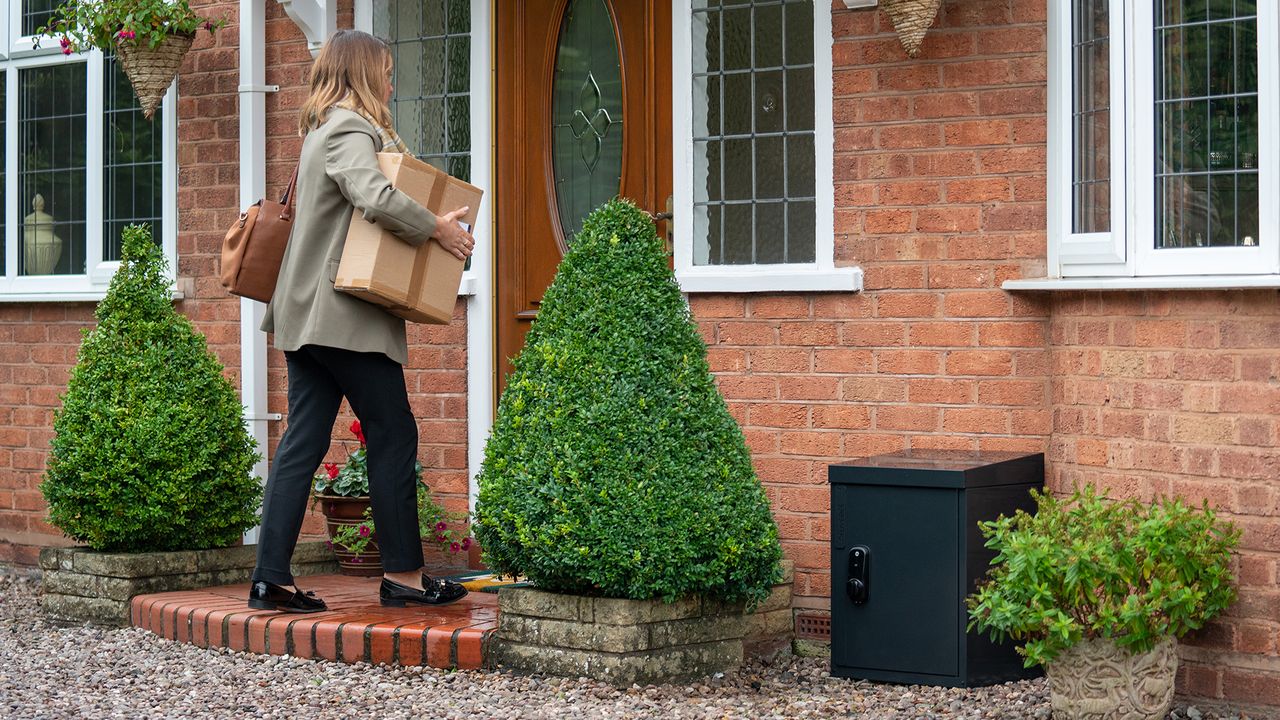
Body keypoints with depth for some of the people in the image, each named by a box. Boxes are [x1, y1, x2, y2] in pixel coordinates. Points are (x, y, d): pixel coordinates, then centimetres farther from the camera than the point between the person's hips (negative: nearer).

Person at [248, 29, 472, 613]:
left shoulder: (323, 131, 21)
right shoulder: (351, 130, -11)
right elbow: (373, 197, -29)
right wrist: (436, 228, -17)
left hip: (308, 316, 10)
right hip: (346, 316, -10)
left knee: (303, 443, 6)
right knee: (393, 435, -2)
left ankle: (271, 581, 4)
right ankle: (403, 574, 3)